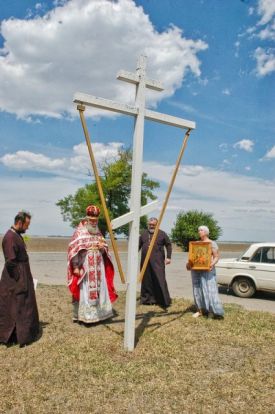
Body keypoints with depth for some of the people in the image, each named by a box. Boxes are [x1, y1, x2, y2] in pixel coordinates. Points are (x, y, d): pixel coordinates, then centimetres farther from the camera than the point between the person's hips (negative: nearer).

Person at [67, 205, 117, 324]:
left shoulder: (98, 234, 12)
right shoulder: (79, 233, -6)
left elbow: (104, 251, 18)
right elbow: (73, 250, -11)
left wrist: (103, 248, -7)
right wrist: (76, 267, -17)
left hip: (97, 269, 6)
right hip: (83, 268, -6)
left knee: (98, 290, 10)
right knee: (83, 291, -2)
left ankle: (96, 313, 21)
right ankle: (78, 316, 9)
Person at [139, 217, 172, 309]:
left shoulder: (162, 234, 3)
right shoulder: (144, 234, 14)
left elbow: (168, 245, 4)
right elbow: (138, 245, 19)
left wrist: (168, 257, -3)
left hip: (158, 262, -4)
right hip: (145, 262, 4)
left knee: (160, 280, -8)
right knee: (146, 281, 9)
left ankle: (164, 301, -2)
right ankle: (147, 299, 21)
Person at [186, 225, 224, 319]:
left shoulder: (212, 243, 0)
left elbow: (216, 257, -5)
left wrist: (212, 264, -24)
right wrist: (189, 263, 0)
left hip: (207, 270, -6)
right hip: (196, 270, 6)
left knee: (209, 289, -10)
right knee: (198, 290, 7)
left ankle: (217, 312, -8)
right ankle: (200, 310, 15)